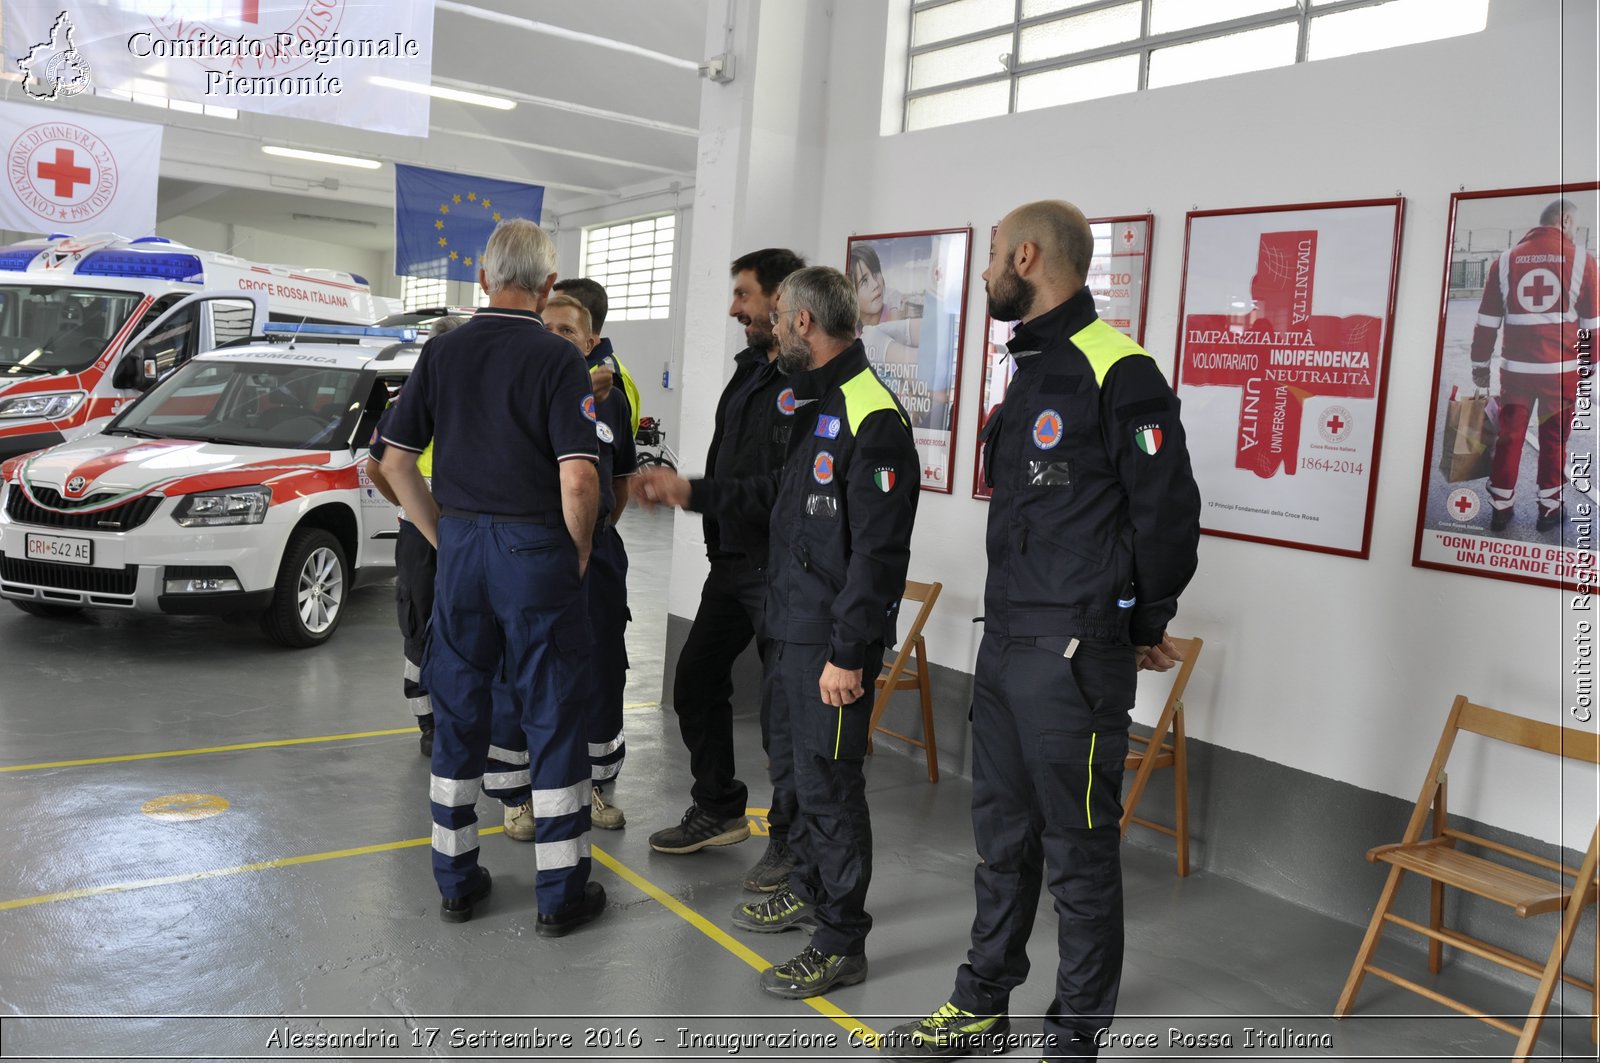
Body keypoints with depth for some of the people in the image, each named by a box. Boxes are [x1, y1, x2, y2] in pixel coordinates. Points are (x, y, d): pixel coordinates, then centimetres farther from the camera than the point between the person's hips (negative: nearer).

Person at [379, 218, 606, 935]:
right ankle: (561, 894, 13)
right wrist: (579, 550, -2)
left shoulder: (442, 351, 5)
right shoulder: (557, 358, -10)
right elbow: (578, 480, -18)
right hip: (535, 550, -4)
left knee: (458, 713, 14)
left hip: (459, 545, 5)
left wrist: (442, 536, 14)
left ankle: (456, 881, 24)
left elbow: (396, 460, 7)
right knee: (554, 718, 5)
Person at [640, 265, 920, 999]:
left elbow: (877, 549, -23)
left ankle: (840, 944, 13)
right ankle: (809, 892, 38)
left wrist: (848, 653, -23)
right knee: (795, 769, 20)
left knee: (828, 782, -1)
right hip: (791, 628, 10)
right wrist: (693, 493, 27)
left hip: (833, 639, -10)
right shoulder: (815, 403, 14)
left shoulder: (872, 417, -19)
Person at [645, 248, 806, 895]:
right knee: (696, 681, 16)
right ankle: (718, 811, 32)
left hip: (781, 571, -10)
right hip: (731, 563, 10)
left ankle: (789, 841, 16)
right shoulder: (748, 371, 16)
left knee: (783, 707, -1)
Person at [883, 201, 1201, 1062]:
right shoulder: (1030, 371, 15)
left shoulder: (1117, 371, -13)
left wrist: (1143, 627, -3)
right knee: (1002, 839, 19)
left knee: (1079, 856, 4)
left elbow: (1168, 510, -14)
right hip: (1003, 644, 9)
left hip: (1075, 658, -9)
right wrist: (1013, 620, 16)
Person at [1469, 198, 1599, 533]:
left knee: (1509, 436, 10)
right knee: (1554, 439, 11)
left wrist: (1480, 365, 12)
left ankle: (1500, 507, 16)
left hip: (1515, 367, 2)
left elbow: (1487, 321, 4)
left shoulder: (1505, 260, 2)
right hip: (1561, 368, -1)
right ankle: (1549, 506, 19)